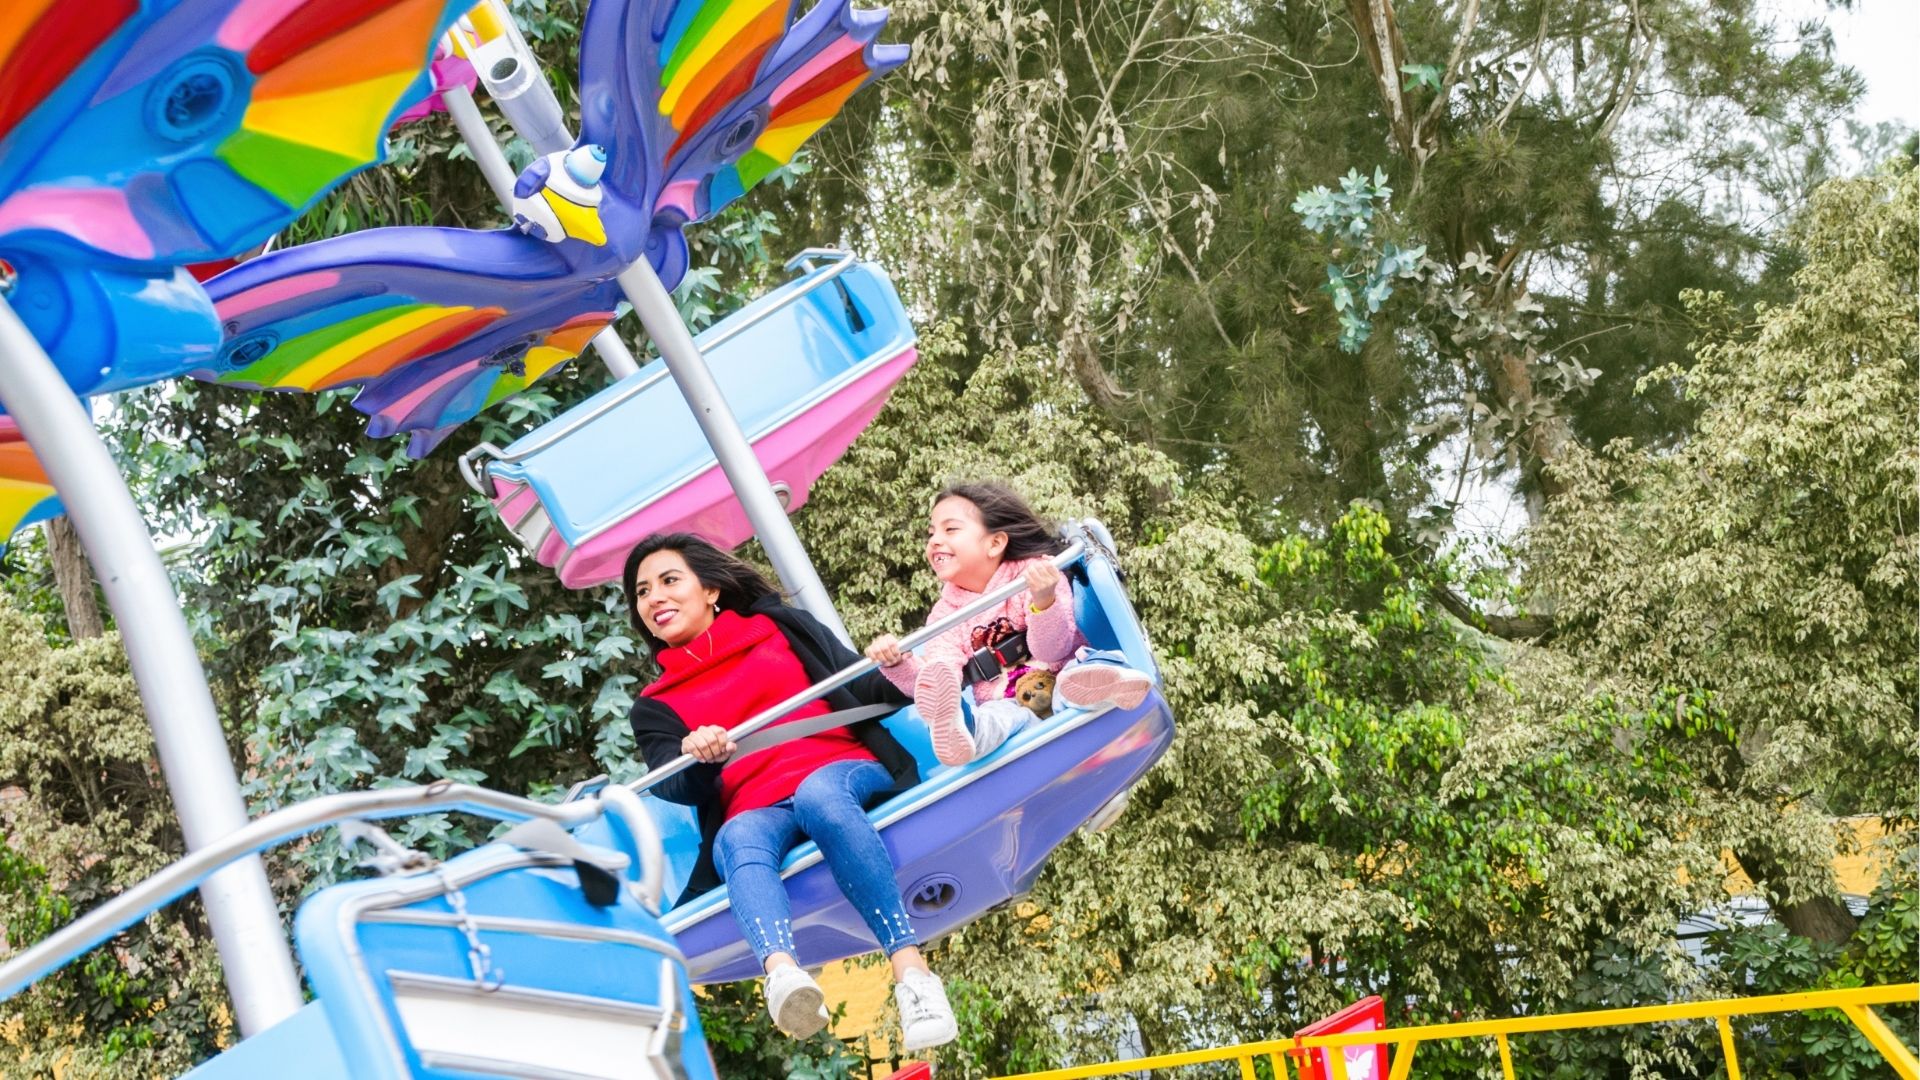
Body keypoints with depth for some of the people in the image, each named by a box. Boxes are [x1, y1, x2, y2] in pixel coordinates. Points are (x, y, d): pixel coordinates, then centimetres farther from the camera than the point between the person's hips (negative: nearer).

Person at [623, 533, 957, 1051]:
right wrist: (696, 757, -18)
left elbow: (863, 694, 15)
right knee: (736, 841, -34)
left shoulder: (781, 628, 21)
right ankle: (782, 971, -63)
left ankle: (910, 969, -46)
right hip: (757, 811, 1)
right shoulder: (655, 708, 22)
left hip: (843, 772, -1)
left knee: (817, 793, -36)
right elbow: (675, 788, 4)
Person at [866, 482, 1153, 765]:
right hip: (1006, 704, 1)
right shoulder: (945, 612, 10)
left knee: (1084, 660, -31)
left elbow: (1052, 651, -13)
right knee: (997, 716, -33)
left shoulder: (1035, 574, 0)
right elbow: (937, 681, -4)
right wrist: (899, 664, -24)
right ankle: (957, 733, -66)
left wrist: (1044, 602, -32)